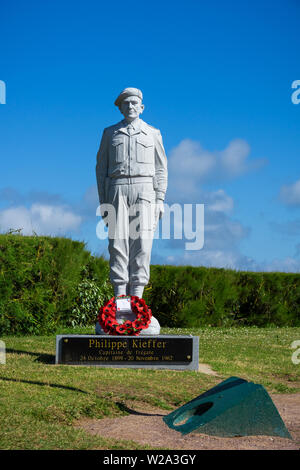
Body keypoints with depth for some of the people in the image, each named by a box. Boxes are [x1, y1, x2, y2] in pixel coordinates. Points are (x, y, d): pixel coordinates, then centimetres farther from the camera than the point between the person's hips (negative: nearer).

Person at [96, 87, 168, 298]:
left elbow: (161, 169, 12)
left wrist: (160, 199, 2)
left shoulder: (153, 133, 15)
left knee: (142, 240, -9)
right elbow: (101, 168, 14)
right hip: (117, 188, 0)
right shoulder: (110, 133, 16)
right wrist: (103, 201, 6)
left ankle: (137, 293, -8)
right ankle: (119, 292, -7)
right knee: (118, 241, -8)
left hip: (144, 188, 0)